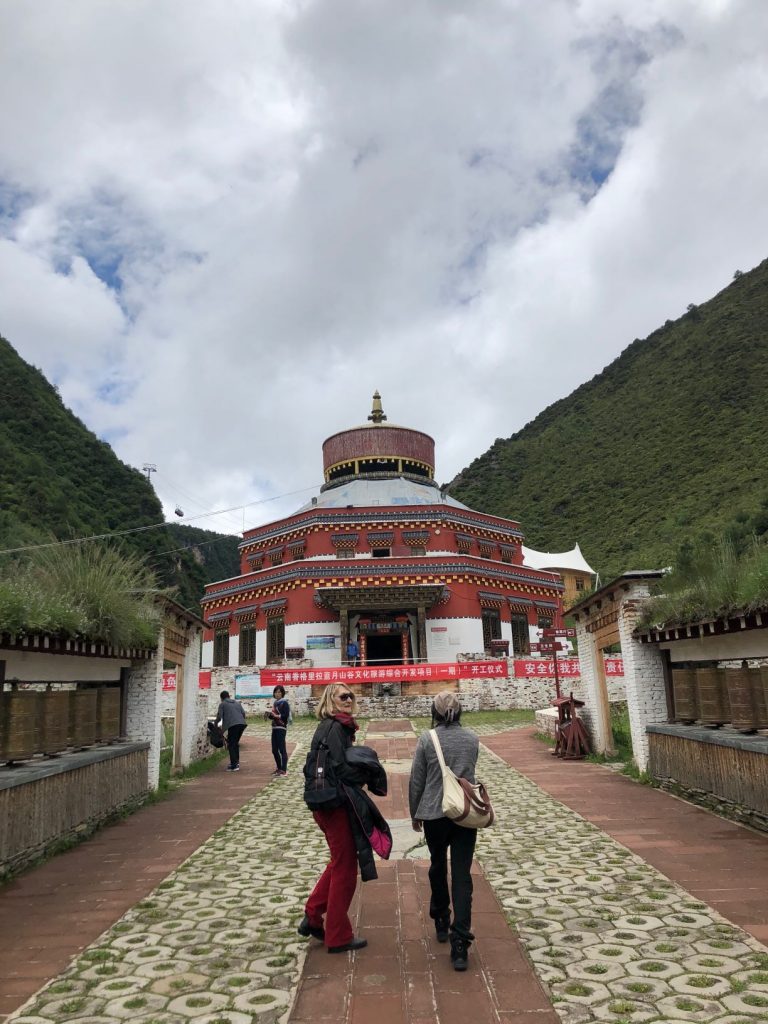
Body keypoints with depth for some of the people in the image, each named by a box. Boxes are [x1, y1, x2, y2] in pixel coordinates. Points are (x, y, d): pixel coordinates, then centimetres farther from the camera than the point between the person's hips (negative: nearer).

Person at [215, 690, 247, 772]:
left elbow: (219, 716, 3)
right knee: (235, 743, 21)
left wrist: (216, 723, 21)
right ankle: (236, 761, 24)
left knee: (231, 745, 0)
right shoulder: (237, 703, 25)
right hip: (242, 724, 6)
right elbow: (243, 713, 16)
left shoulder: (222, 704, 11)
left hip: (232, 725, -6)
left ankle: (234, 765, -5)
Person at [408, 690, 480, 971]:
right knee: (462, 875, 1)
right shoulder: (472, 739, -1)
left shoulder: (427, 739, -9)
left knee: (438, 866, 21)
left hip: (434, 814, -1)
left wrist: (415, 814, 10)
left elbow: (416, 781, -3)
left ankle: (441, 922, 36)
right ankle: (460, 942, -5)